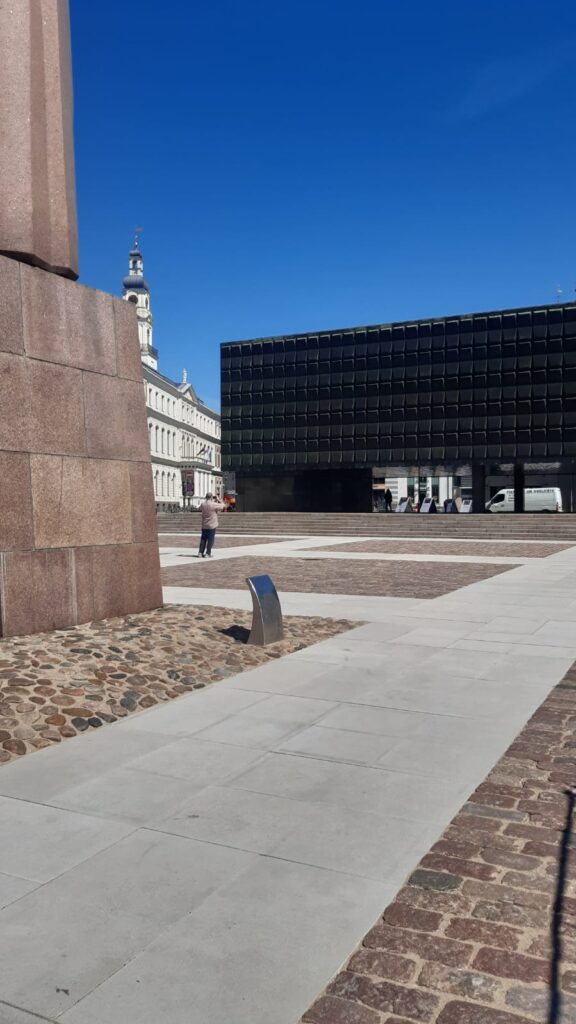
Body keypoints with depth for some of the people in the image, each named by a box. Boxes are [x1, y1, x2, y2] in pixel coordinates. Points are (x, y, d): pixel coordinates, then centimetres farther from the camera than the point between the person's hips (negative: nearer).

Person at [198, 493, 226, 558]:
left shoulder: (202, 504, 0)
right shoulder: (214, 505, -16)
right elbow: (223, 506, -7)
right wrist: (220, 501, 11)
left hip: (204, 525, 5)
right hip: (212, 525, -5)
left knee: (203, 539, 11)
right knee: (210, 540, 2)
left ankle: (200, 553, 9)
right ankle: (208, 553, 1)